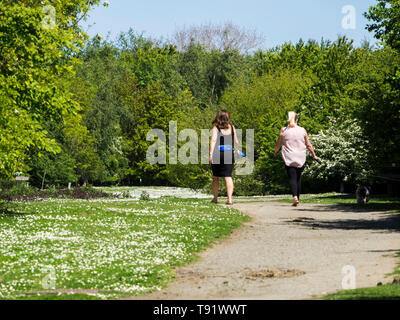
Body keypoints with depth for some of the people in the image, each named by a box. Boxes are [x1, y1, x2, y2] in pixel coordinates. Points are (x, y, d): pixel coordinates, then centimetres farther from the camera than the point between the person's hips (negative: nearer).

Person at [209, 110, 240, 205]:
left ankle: (215, 198, 22)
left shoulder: (216, 128, -5)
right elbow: (236, 141, 11)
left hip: (218, 154, -2)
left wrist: (211, 154, -21)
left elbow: (213, 140, -17)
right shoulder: (232, 127, 5)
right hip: (229, 153, 2)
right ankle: (229, 198, -12)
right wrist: (237, 149, 30)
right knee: (228, 177, 0)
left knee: (215, 177, 14)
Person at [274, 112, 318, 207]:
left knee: (292, 178, -4)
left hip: (289, 159, -2)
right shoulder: (302, 130, 1)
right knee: (298, 178, 13)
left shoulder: (283, 130, -2)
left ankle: (295, 196, -25)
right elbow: (308, 145, 5)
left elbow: (278, 144, 7)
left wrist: (276, 152, 26)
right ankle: (298, 200, 15)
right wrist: (314, 155, 17)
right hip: (301, 158, 2)